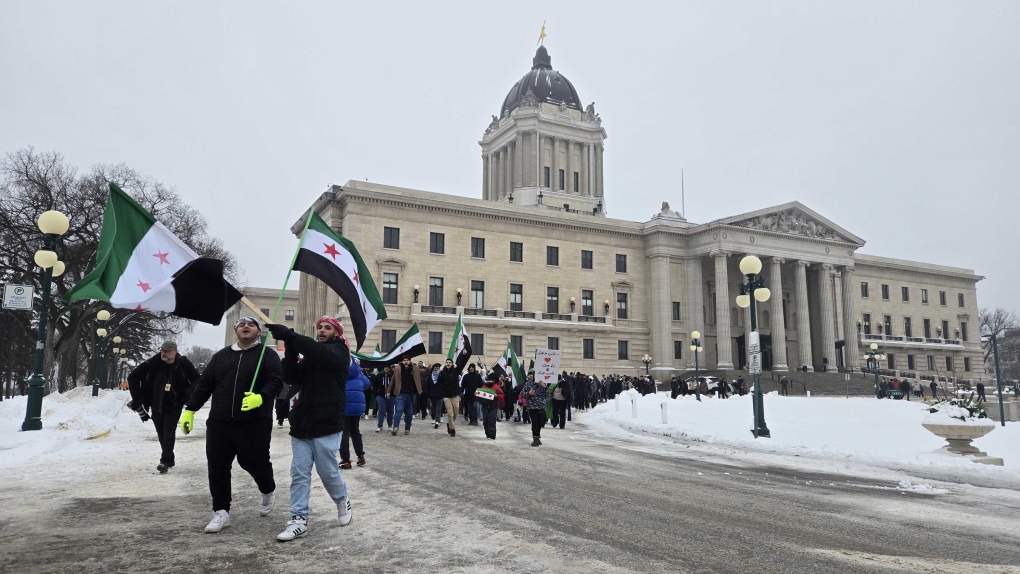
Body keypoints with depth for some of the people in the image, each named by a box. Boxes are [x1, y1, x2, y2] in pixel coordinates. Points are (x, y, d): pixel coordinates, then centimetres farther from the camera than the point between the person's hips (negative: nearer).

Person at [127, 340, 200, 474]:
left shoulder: (183, 364, -12)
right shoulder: (153, 363, -11)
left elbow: (196, 380, 1)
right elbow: (133, 377, -1)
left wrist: (188, 395, -10)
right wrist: (137, 399, -3)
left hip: (174, 406, -3)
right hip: (157, 406, 3)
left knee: (169, 433, -13)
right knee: (161, 435, 11)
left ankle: (165, 461, -11)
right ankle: (169, 460, 26)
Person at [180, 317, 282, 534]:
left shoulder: (267, 355, 0)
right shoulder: (221, 356, 15)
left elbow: (275, 381, -13)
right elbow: (204, 384, 16)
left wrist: (260, 398, -32)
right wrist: (189, 410, 9)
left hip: (255, 424, -4)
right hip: (219, 422, 5)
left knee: (254, 462, 1)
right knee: (217, 467, 4)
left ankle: (268, 490, 33)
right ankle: (221, 512, 16)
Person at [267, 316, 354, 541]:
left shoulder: (338, 351, -2)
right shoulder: (310, 355, 17)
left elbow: (317, 351, -25)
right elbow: (291, 377, 3)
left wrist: (288, 335, -29)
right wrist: (290, 350, -12)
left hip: (326, 423, -6)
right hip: (302, 422, 6)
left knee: (327, 470, 5)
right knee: (299, 474, 2)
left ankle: (343, 501, 30)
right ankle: (299, 520, 8)